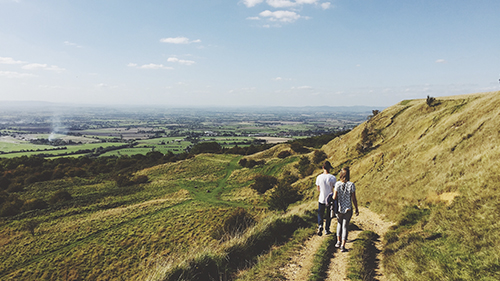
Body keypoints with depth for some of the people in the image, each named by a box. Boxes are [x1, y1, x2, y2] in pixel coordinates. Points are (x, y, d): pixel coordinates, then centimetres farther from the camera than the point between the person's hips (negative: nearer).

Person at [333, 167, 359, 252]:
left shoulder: (337, 184, -12)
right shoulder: (351, 185, -14)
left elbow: (334, 197, -10)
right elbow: (354, 199, -9)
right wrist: (357, 209, 4)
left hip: (339, 208, 1)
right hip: (348, 209, -1)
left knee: (339, 224, 24)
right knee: (345, 226, 8)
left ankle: (339, 241, 27)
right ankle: (343, 246, 7)